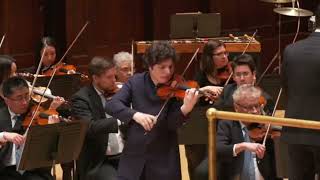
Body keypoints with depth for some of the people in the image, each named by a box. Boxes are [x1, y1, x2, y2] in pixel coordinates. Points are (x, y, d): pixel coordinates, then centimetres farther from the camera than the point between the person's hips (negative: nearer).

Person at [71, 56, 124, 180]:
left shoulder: (115, 93, 11)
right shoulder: (81, 99, -7)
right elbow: (89, 127, -25)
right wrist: (120, 120, -36)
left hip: (124, 156, 6)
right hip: (98, 162, -6)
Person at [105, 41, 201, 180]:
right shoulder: (136, 82, 2)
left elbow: (172, 124, -14)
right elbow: (111, 105, -8)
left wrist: (186, 108, -34)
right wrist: (135, 114, -25)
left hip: (164, 160, -1)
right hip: (134, 157, 2)